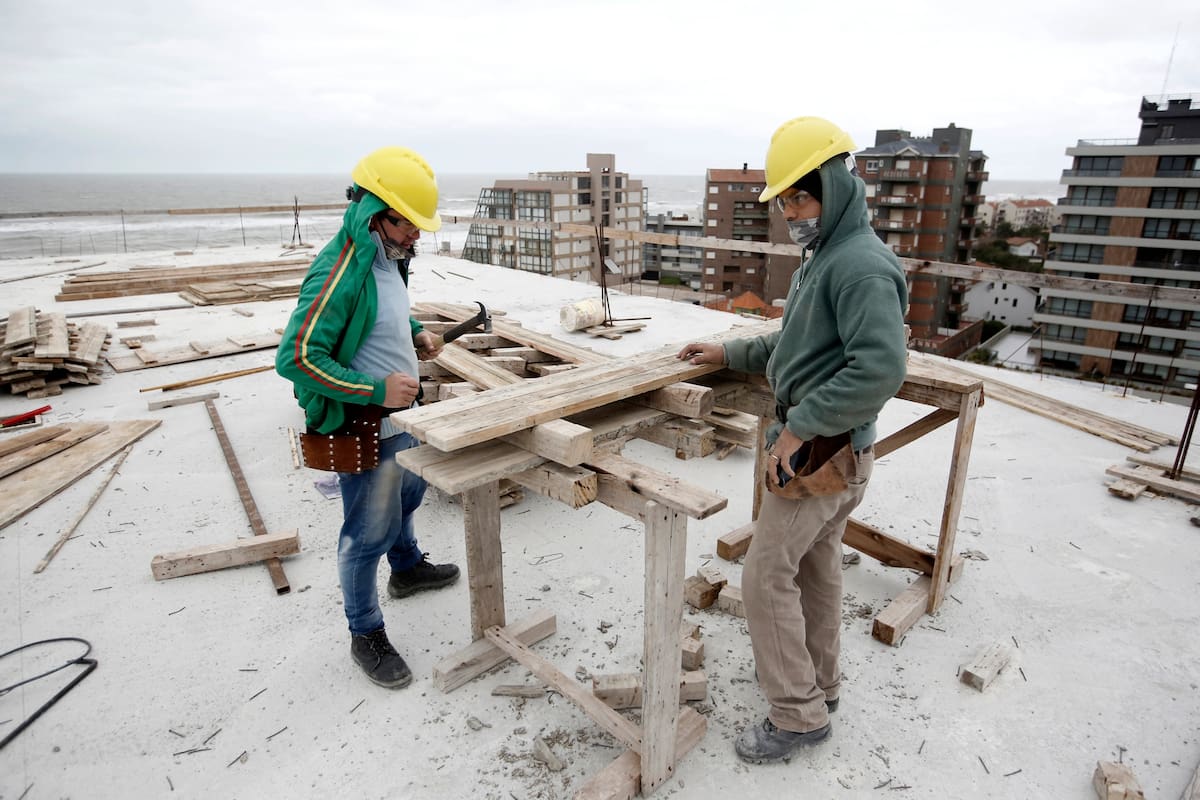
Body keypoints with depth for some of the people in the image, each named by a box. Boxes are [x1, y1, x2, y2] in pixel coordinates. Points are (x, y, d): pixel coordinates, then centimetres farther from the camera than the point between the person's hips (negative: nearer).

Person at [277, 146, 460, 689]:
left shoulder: (387, 258, 3)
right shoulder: (340, 272, -26)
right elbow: (296, 358, -28)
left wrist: (414, 335, 3)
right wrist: (377, 389, -29)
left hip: (400, 413, 10)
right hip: (363, 425, -10)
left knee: (406, 493, 29)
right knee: (369, 531, 4)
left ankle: (407, 569, 55)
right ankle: (366, 636, 25)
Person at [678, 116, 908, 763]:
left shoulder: (861, 265, -20)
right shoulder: (824, 256, 12)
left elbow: (880, 369, -30)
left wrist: (798, 428, -24)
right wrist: (729, 353, 17)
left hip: (821, 455, -10)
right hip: (832, 452, 10)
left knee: (767, 576, -2)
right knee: (818, 566, 21)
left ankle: (797, 716, 14)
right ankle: (819, 681, 39)